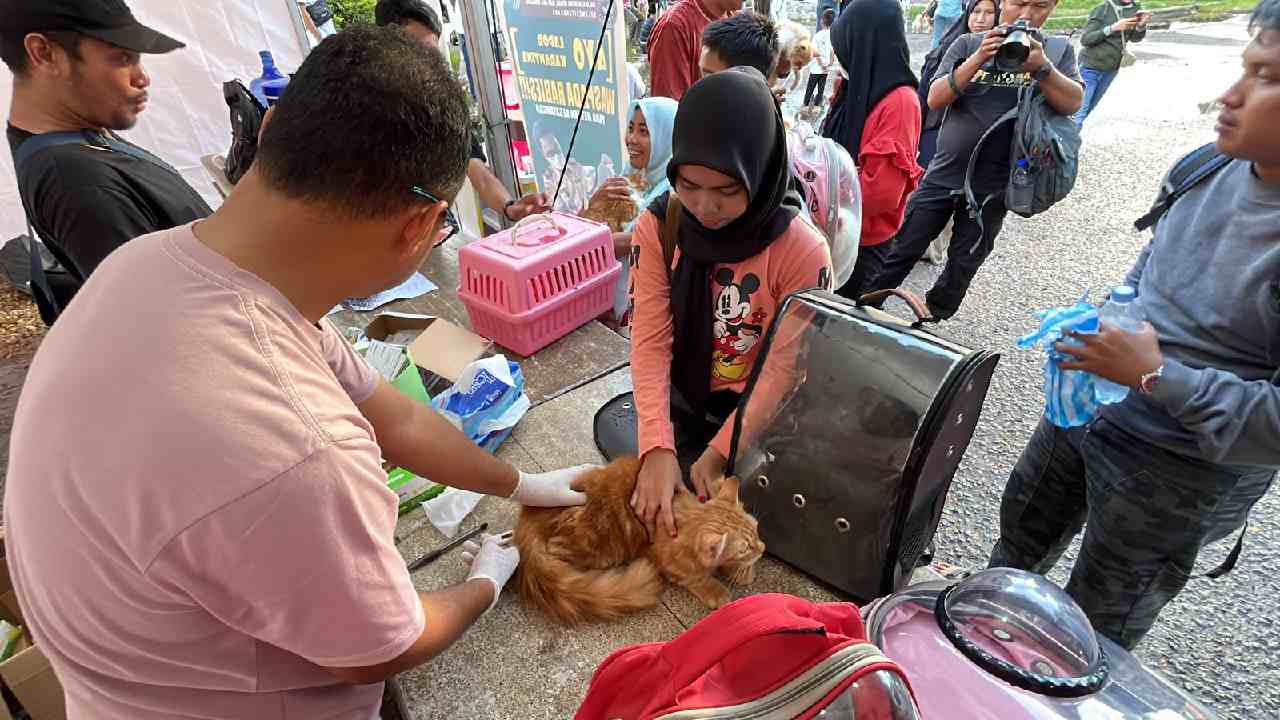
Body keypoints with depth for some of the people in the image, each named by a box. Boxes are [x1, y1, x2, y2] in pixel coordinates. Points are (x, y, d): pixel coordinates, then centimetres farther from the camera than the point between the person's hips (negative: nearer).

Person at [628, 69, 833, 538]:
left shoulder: (802, 251, -22)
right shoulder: (658, 228, -13)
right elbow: (651, 341, -18)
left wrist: (722, 450, -21)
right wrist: (658, 446, -29)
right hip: (682, 404, 3)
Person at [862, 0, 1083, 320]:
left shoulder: (1058, 49, 2)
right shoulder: (968, 44, 0)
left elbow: (1073, 103, -11)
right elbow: (935, 99, -10)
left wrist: (1041, 66, -26)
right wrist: (979, 59, -23)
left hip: (992, 186, 1)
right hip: (943, 174, 0)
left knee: (962, 264, 10)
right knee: (902, 251, 5)